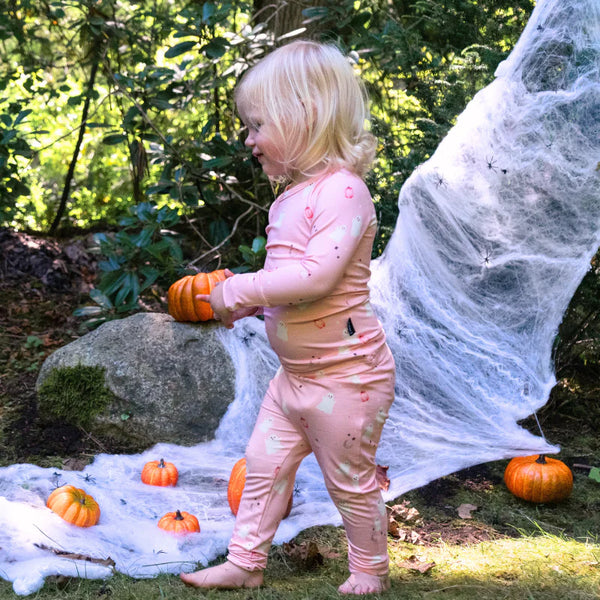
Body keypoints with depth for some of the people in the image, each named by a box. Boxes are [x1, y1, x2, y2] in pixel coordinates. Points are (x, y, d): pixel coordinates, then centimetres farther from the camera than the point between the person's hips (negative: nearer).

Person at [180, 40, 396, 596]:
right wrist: (247, 300, 4)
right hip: (295, 374, 9)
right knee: (264, 463, 15)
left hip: (345, 373, -9)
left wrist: (241, 289, -25)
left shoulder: (342, 191, -22)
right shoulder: (292, 196, 9)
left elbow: (318, 275, -32)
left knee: (350, 481, 8)